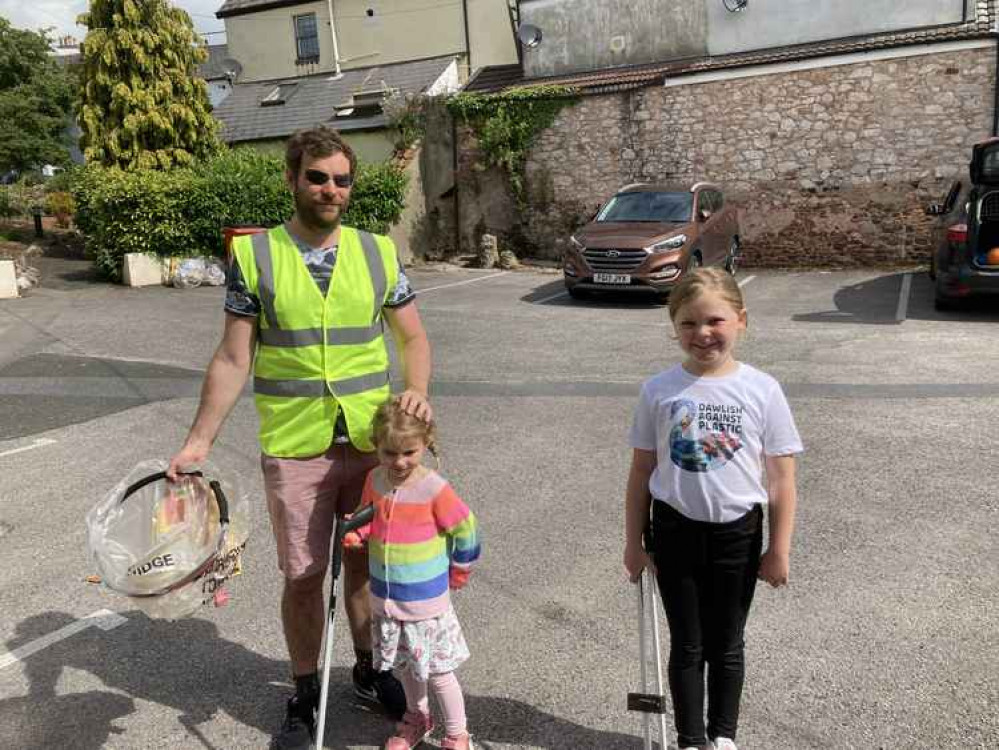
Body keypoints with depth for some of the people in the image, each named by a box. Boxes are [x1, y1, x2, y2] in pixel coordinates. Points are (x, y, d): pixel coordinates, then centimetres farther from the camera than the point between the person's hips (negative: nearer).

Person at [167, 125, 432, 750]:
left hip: (372, 441, 2)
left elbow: (413, 336, 7)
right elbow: (233, 359, -1)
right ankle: (306, 692, 32)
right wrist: (200, 441, -4)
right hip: (294, 448, -1)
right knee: (303, 576, 9)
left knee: (366, 562, 15)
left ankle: (368, 669, 39)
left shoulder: (378, 252, 2)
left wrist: (416, 391, -12)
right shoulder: (254, 255, -2)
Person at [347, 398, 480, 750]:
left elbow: (466, 531, -9)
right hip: (385, 596, 5)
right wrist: (357, 532, -9)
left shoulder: (435, 489, -20)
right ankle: (416, 718, 47)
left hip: (426, 600, -5)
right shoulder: (374, 480, -4)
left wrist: (458, 572, 3)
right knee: (405, 665, 23)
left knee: (437, 671, 7)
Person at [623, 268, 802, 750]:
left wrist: (779, 550, -3)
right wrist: (633, 543, 2)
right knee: (687, 645, 14)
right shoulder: (659, 391, -7)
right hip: (676, 530, 0)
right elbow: (641, 471, 0)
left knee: (726, 644, 17)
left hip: (738, 533, 0)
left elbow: (781, 479, -4)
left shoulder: (762, 390, -9)